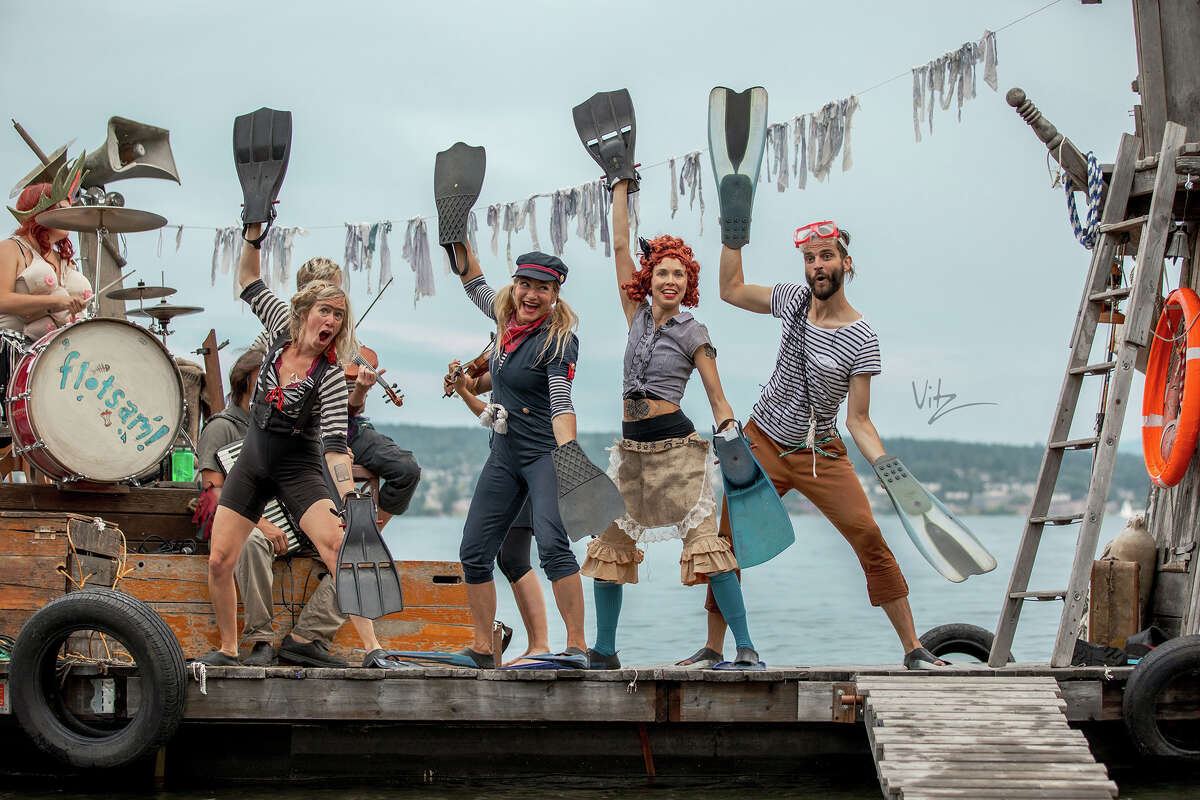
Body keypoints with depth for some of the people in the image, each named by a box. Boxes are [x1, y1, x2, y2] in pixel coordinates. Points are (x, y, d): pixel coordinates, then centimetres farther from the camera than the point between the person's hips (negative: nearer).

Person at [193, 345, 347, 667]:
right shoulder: (223, 427, 2)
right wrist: (260, 522, -25)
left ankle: (306, 638, -23)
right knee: (253, 540, -41)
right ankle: (260, 641, -31)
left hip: (291, 527, 6)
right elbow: (215, 494, -10)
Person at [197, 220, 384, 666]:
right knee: (219, 561, -2)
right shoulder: (283, 328, -4)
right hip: (252, 463, 5)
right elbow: (249, 282, 10)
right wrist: (253, 236, -5)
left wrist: (349, 494, -36)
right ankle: (228, 651, 18)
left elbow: (335, 444, -22)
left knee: (336, 546, -24)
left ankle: (372, 650, -24)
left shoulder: (331, 377, -17)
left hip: (298, 468, -4)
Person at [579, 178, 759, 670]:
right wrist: (621, 185, 15)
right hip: (632, 444, 5)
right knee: (610, 544, 5)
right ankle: (603, 652, 15)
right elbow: (620, 246, 13)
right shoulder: (637, 317, 12)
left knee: (702, 539, -13)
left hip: (674, 442, -5)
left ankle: (746, 649, -13)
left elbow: (718, 400, 0)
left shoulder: (693, 333, 1)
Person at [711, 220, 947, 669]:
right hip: (763, 443, 3)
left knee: (869, 538, -18)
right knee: (726, 542, -3)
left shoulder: (861, 341, -13)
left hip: (820, 455, -3)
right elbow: (732, 291, 15)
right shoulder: (795, 299, -1)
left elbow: (858, 420, -12)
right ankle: (712, 649, 12)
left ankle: (913, 649, -10)